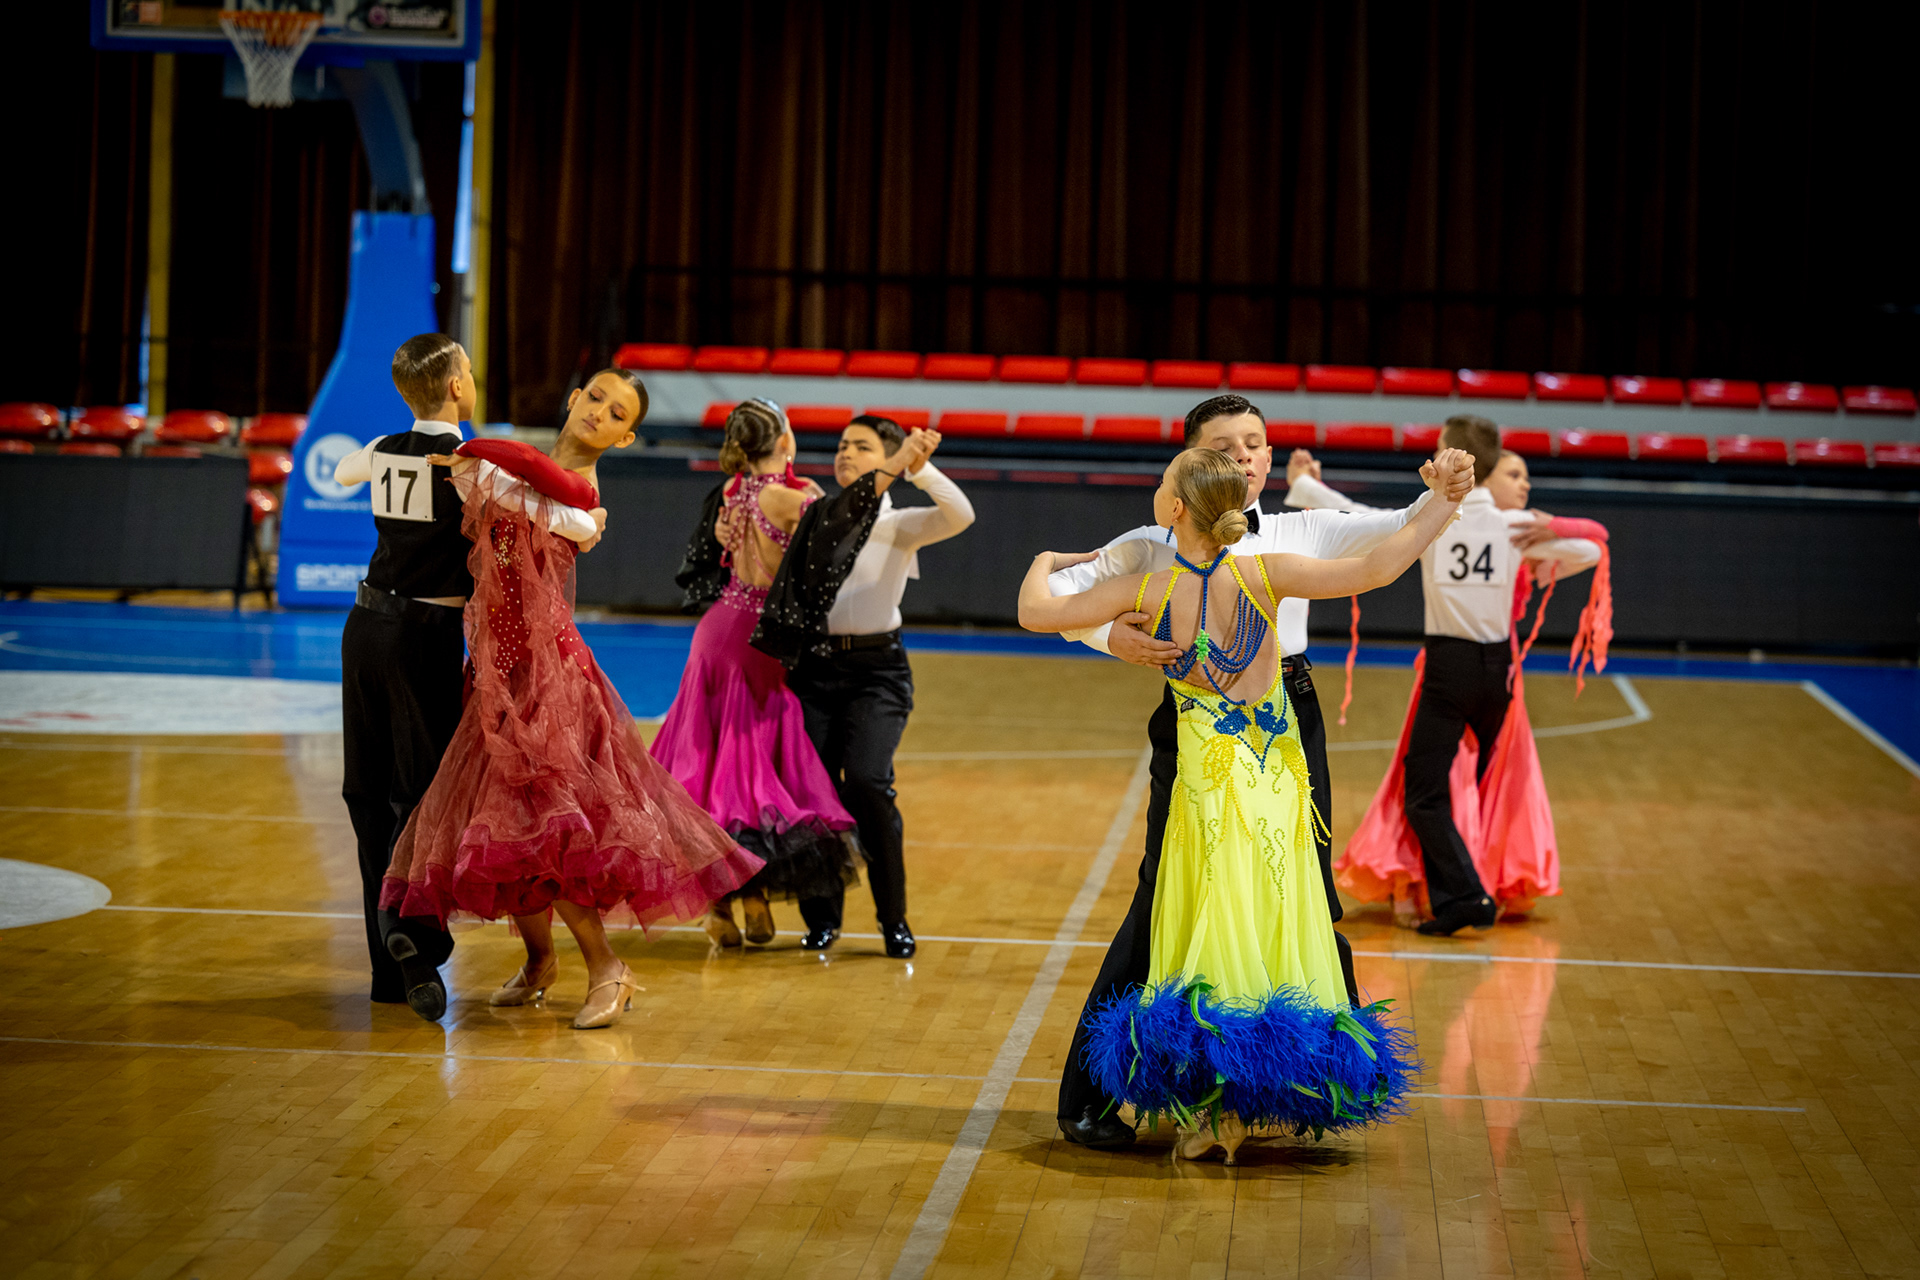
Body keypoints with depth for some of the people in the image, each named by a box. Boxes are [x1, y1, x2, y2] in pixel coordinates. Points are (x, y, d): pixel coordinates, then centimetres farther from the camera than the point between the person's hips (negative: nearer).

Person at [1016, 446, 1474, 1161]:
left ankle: (1219, 1103, 1)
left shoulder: (1146, 591, -10)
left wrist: (1048, 561, 18)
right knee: (1275, 925, 8)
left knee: (1212, 932, 5)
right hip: (1280, 777, 1)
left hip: (1208, 775, -1)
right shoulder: (1262, 575, -10)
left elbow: (1034, 614, -3)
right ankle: (1260, 1092, 10)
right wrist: (1441, 505, -8)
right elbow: (1375, 570, -16)